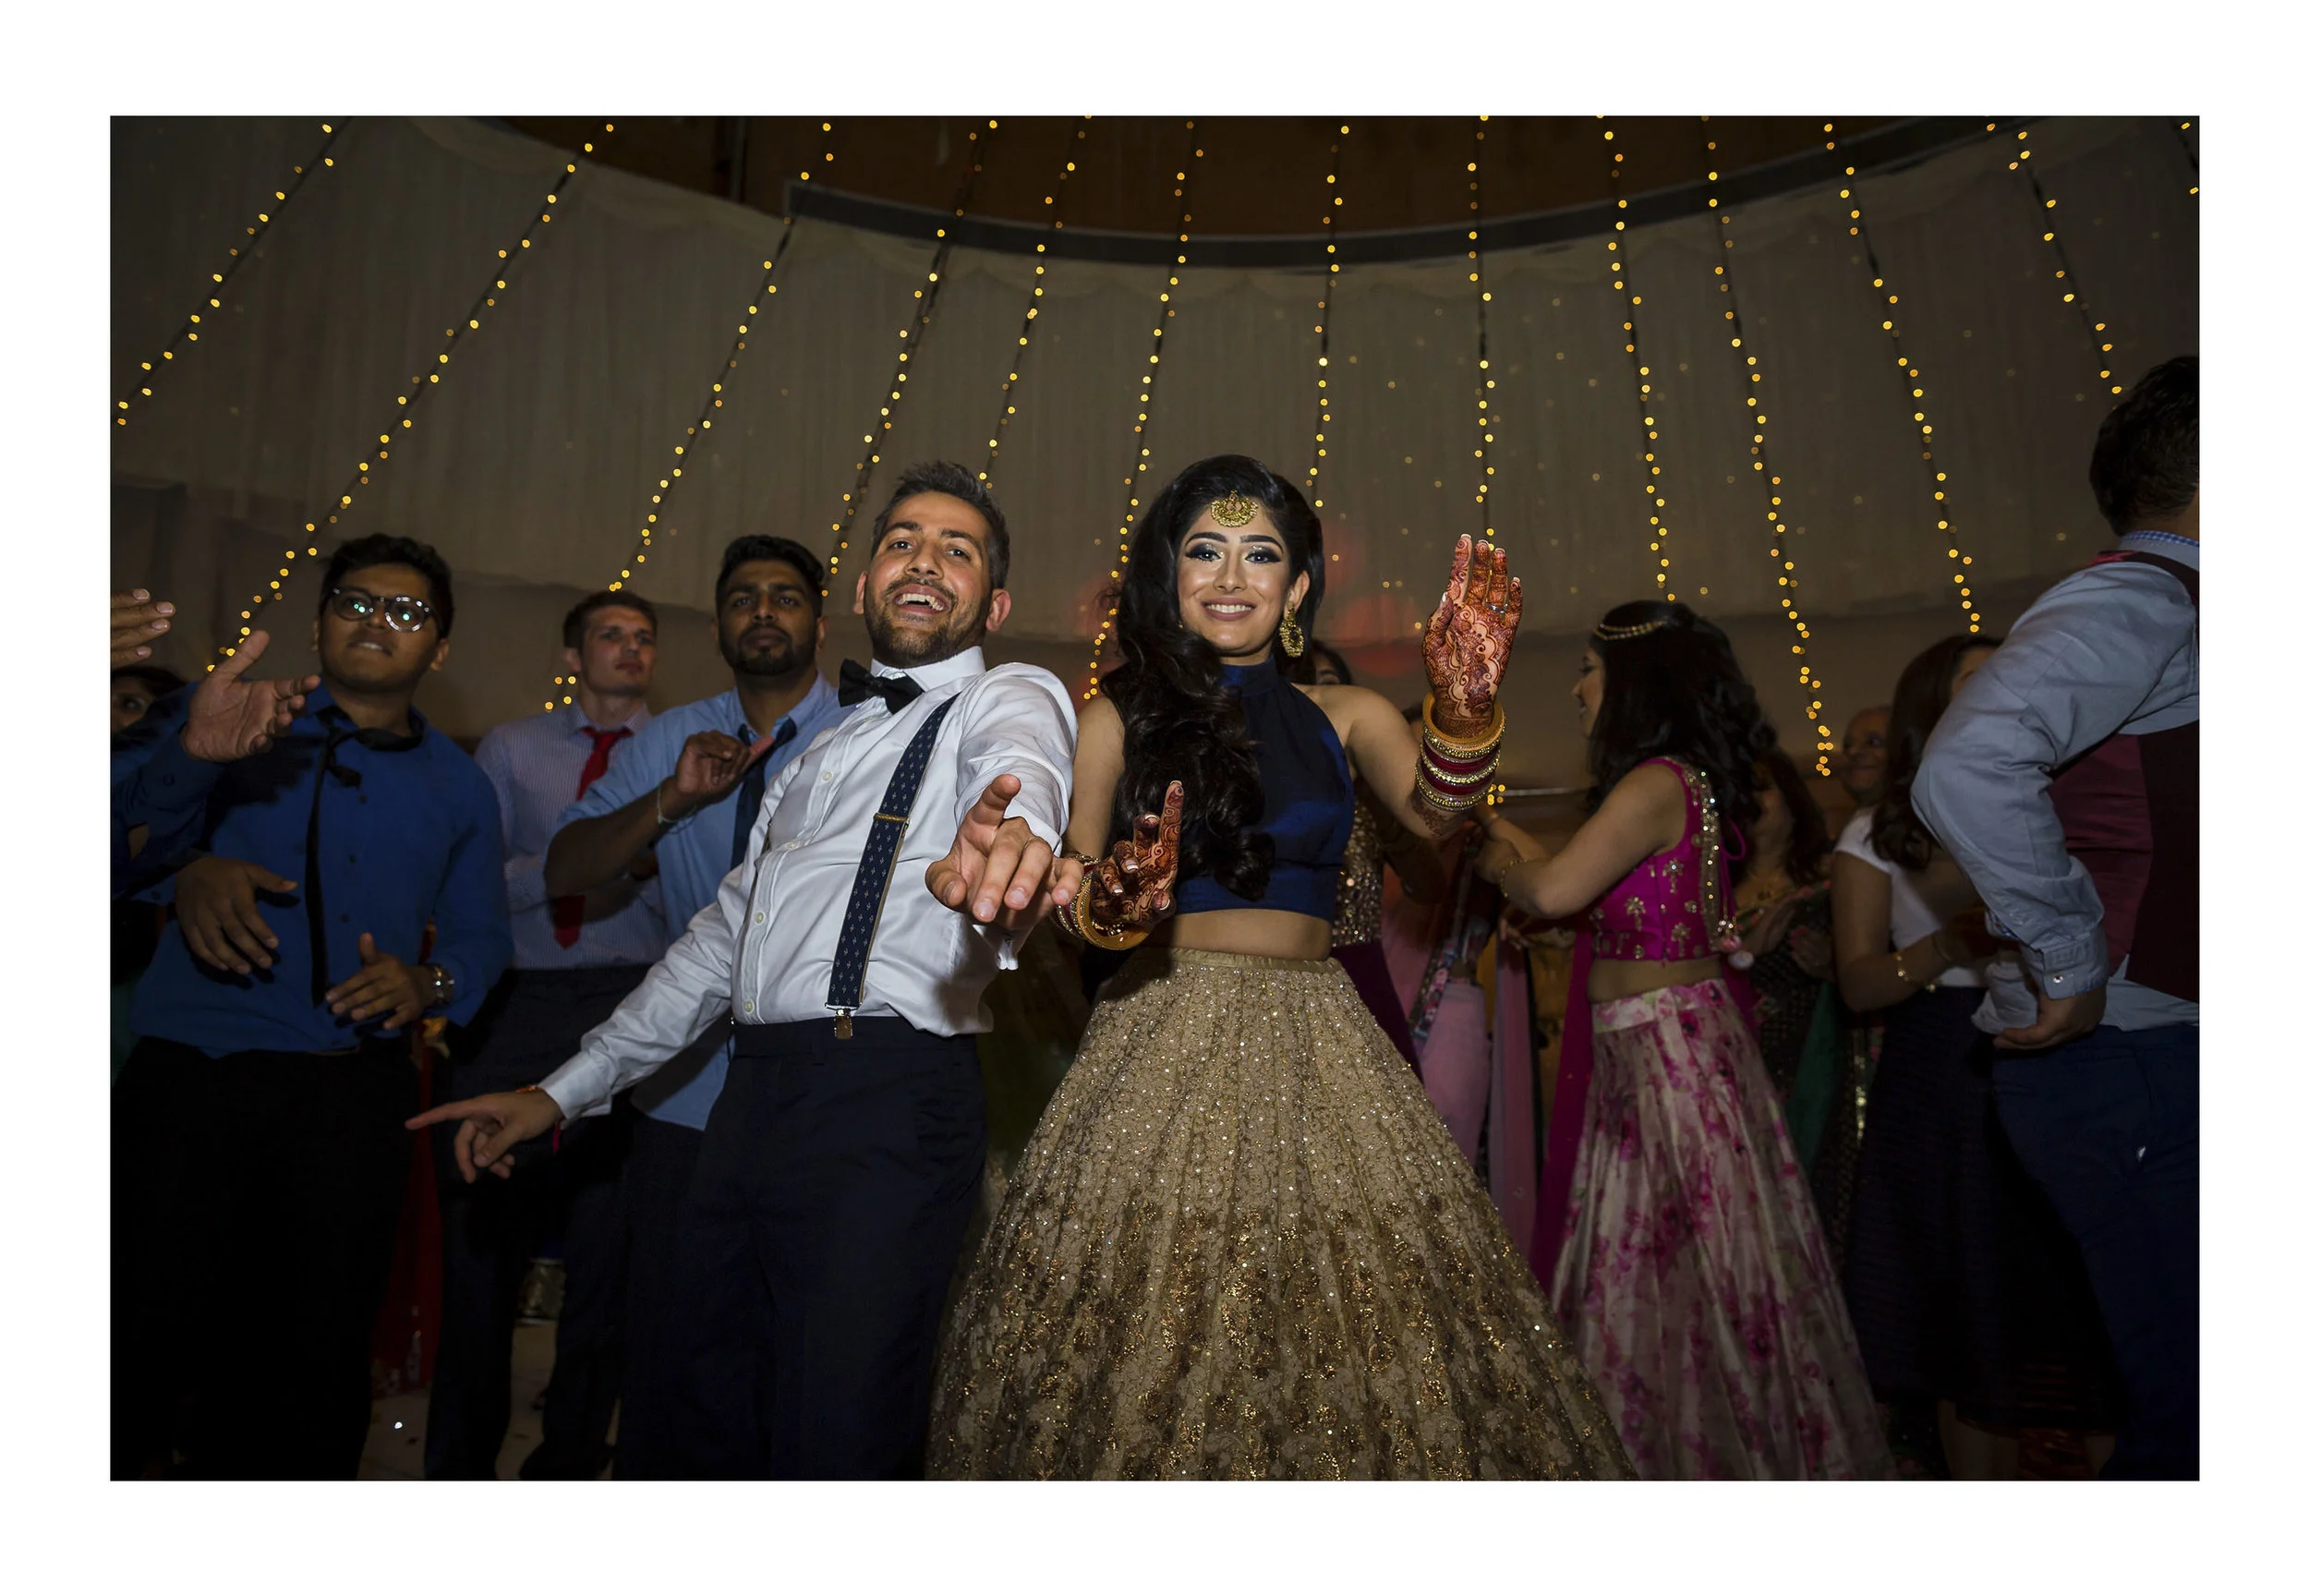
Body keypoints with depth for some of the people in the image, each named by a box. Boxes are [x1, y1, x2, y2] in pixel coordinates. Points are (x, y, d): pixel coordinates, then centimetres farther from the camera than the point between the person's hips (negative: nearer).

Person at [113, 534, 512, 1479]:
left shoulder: (458, 786, 16)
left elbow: (482, 938, 13)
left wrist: (429, 983, -8)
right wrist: (185, 875, -17)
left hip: (353, 1094, 2)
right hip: (191, 1072, -1)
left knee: (314, 1357, 6)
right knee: (141, 1333, 0)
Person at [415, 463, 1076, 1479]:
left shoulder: (1008, 699, 5)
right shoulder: (819, 751, 26)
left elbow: (1017, 767, -22)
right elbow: (720, 941, 29)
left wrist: (1004, 837, -47)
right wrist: (564, 1091, 25)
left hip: (886, 1101, -7)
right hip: (750, 1100, 7)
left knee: (831, 1452, -10)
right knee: (717, 1433, 12)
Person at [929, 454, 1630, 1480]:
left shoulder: (1344, 716, 11)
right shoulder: (1120, 714, 7)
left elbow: (1432, 809, -9)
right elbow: (1075, 886, -1)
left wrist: (1464, 707, -29)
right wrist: (1111, 905, -24)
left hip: (1315, 1041, 2)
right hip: (1164, 1039, -1)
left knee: (1347, 1322, -3)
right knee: (1154, 1344, -4)